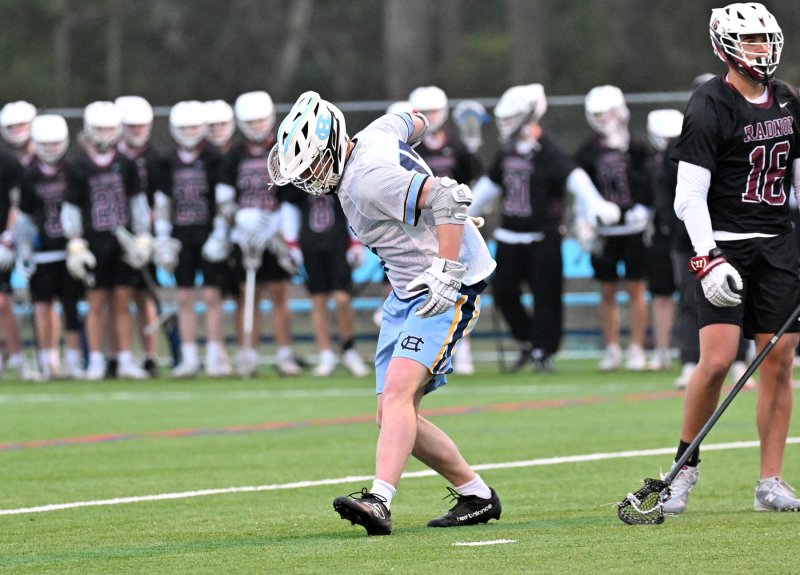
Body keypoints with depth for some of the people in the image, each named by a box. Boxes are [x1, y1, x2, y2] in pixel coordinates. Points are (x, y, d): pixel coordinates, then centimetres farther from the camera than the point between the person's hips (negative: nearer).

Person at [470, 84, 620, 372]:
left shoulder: (547, 151, -13)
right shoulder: (508, 151, 11)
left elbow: (573, 177, -27)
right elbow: (490, 184, 25)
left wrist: (595, 205, -43)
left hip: (542, 237, -7)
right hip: (509, 237, 7)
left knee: (545, 295, -3)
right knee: (504, 291, 2)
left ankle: (543, 353, 6)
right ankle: (527, 341, 19)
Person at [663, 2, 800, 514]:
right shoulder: (710, 108, -10)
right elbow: (689, 197, -13)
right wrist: (708, 259, -23)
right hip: (725, 244, -6)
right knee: (718, 359, -16)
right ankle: (686, 466, 2)